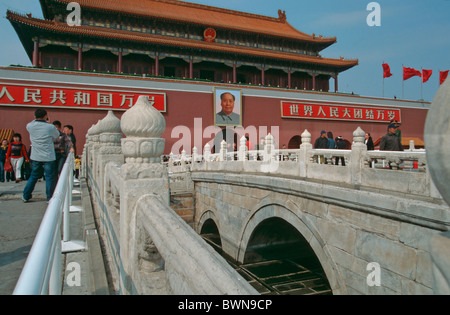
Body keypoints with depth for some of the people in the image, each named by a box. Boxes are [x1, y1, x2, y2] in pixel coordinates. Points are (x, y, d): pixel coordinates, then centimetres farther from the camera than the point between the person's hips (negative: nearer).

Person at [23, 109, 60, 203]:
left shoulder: (29, 126, -3)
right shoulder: (50, 127, -13)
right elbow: (57, 136, 6)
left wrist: (37, 119, 18)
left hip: (35, 156, 5)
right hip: (48, 157, -4)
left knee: (34, 176, 18)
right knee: (50, 177, 5)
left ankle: (26, 196, 25)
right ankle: (50, 198, 10)